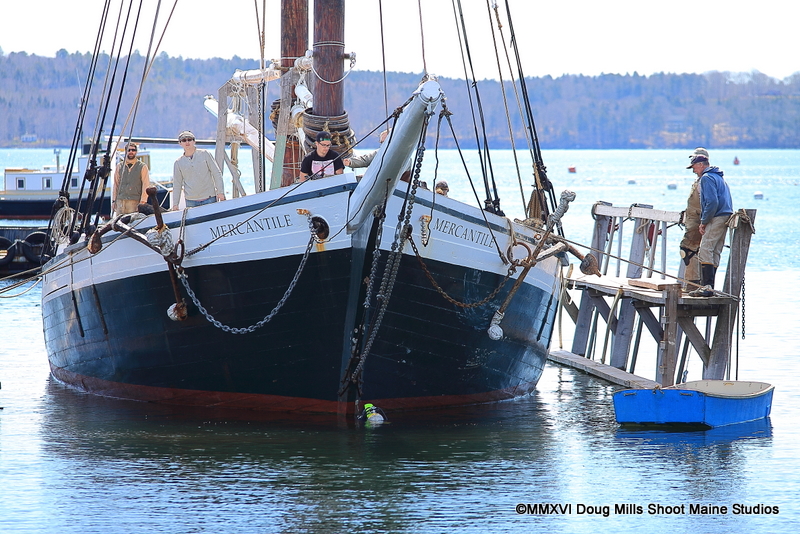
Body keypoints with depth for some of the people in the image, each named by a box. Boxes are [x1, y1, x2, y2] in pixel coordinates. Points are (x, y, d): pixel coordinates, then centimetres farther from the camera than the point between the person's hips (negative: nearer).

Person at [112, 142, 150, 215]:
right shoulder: (119, 166, 15)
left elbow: (145, 186, 1)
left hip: (135, 201, -3)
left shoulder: (142, 167, 6)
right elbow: (116, 184, 17)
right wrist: (114, 200, 11)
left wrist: (143, 202, -8)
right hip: (120, 200, 3)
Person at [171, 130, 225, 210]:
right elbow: (176, 185, 11)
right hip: (191, 202, 1)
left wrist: (220, 192, -4)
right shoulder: (178, 163, 8)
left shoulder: (205, 154, 4)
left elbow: (216, 173, 3)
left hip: (209, 199, -1)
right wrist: (175, 204, 6)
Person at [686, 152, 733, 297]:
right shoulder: (718, 177, 24)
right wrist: (704, 222, 21)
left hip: (716, 219, -10)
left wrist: (704, 222, -12)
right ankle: (709, 286, 12)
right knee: (715, 254, 11)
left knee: (705, 251, -14)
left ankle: (707, 286, -22)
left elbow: (712, 202, -19)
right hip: (726, 217, 10)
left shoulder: (706, 178, -8)